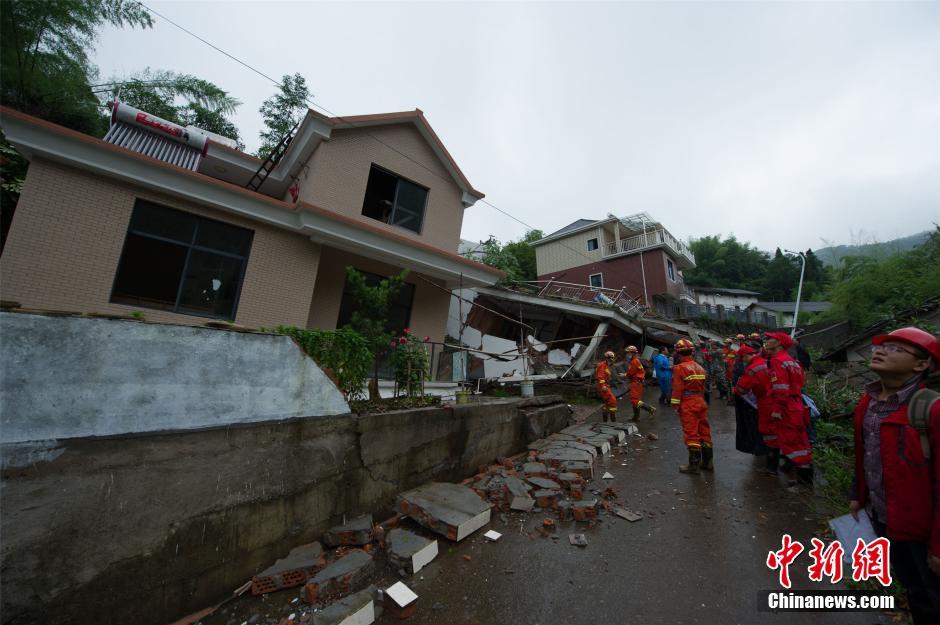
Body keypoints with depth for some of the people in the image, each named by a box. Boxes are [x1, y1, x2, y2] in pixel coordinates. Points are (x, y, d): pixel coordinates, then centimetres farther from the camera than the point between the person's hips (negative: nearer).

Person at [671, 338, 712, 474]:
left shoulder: (680, 368, -14)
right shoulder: (700, 367, 10)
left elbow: (677, 389, -16)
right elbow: (702, 387, 15)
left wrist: (675, 405, -9)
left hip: (688, 405, -8)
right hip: (700, 402, 8)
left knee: (691, 434, -2)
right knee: (704, 432, 14)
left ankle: (694, 465, 4)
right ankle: (707, 462, 25)